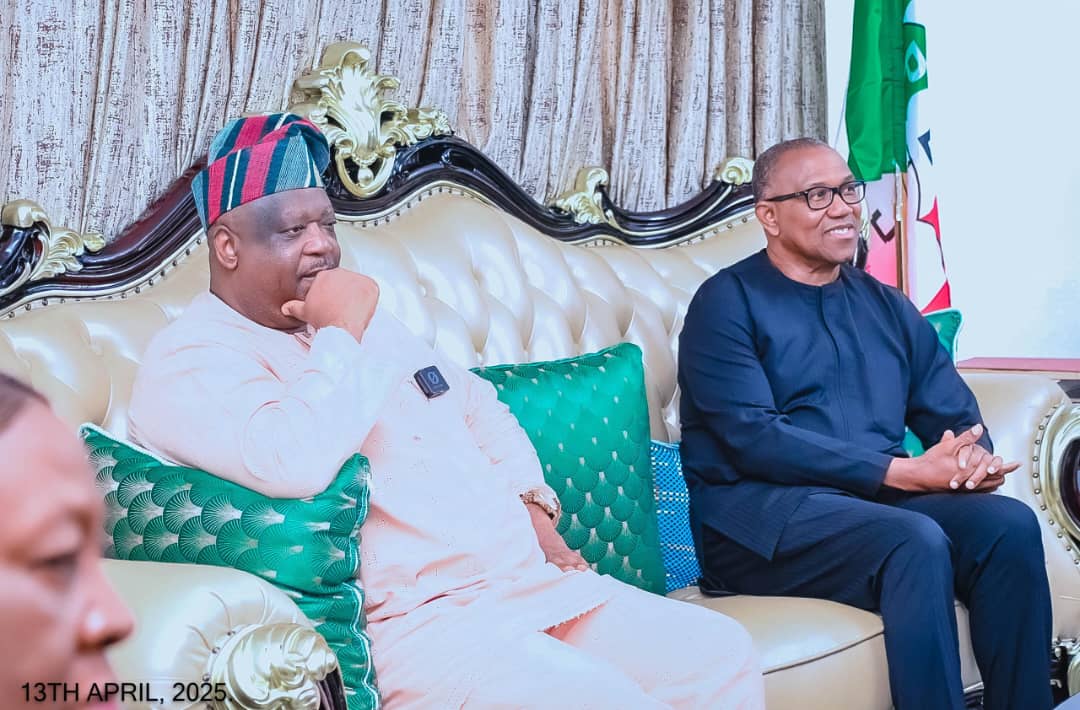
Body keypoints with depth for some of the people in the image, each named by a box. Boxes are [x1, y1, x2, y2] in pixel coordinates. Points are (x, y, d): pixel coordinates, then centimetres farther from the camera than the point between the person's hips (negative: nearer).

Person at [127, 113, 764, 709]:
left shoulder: (363, 320, 21)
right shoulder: (191, 363, -7)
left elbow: (479, 407, 31)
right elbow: (292, 464, -28)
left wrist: (532, 507, 14)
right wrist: (342, 336, -13)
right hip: (408, 624, -9)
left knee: (721, 654, -2)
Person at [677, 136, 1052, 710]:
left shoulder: (888, 307, 18)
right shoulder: (727, 302, -1)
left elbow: (956, 416, 13)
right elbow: (752, 438, -14)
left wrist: (975, 457, -14)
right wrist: (903, 472, -20)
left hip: (880, 501, 6)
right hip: (758, 514, -5)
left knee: (1010, 524, -21)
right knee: (917, 541, -32)